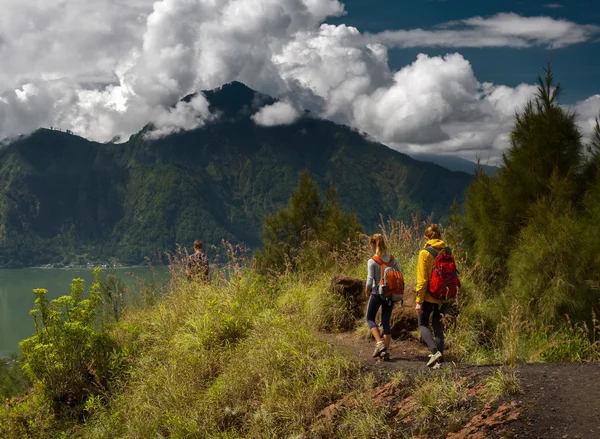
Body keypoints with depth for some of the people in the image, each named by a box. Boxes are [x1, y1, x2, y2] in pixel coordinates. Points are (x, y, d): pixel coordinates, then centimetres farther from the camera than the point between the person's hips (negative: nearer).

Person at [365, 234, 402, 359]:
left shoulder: (372, 261, -13)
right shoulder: (393, 259, 1)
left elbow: (370, 280, -13)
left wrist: (367, 292, 4)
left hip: (377, 293, -4)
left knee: (370, 318, 14)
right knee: (386, 321, 10)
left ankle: (379, 342, -5)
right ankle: (386, 350, 5)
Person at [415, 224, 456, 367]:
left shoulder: (425, 253, -11)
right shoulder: (448, 252, 3)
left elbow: (422, 279, -14)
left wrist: (419, 300, -11)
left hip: (429, 296, -4)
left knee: (423, 324, 10)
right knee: (438, 325, 16)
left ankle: (435, 351, -10)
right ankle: (440, 353, 9)